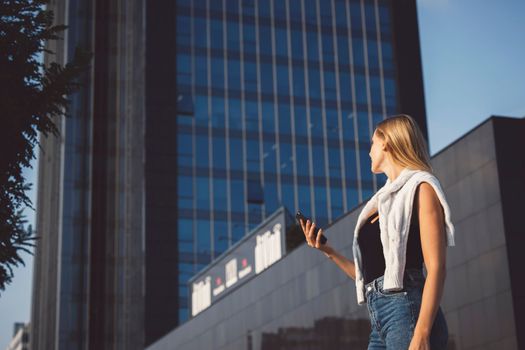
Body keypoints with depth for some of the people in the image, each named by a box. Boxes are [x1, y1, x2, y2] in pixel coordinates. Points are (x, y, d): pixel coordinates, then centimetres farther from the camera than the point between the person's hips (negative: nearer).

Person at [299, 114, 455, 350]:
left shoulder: (419, 188, 1)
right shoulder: (383, 201, 24)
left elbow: (436, 267, -11)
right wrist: (329, 252, 16)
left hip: (407, 311, -8)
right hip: (379, 320, 8)